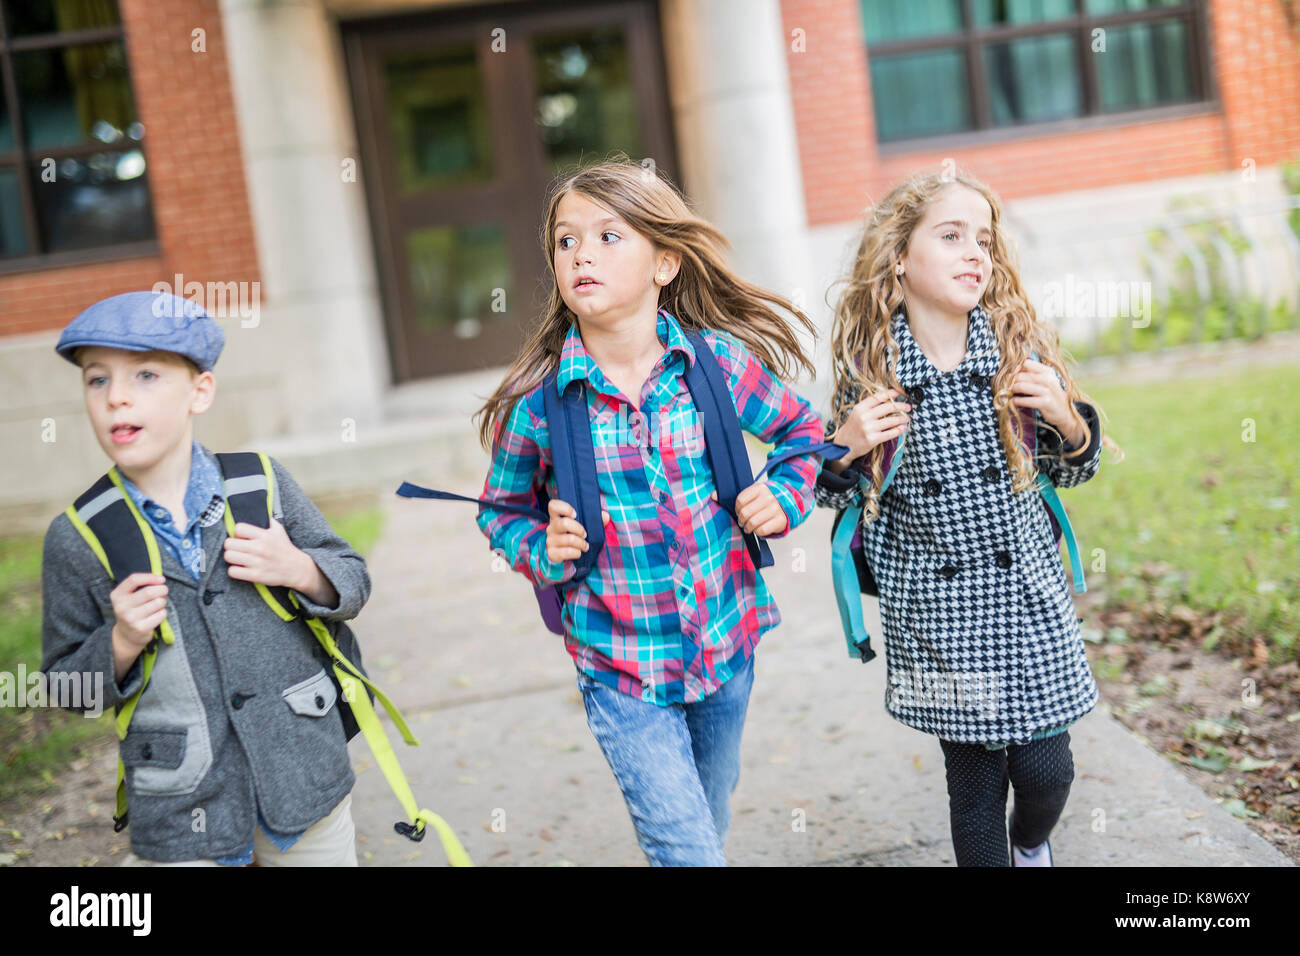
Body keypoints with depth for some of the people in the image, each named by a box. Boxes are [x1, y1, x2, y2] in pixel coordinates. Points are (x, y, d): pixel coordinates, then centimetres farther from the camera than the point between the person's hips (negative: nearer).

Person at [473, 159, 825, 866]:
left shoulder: (718, 362, -8)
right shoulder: (537, 400, -13)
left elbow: (803, 430, 11)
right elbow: (501, 509, 5)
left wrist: (785, 496, -6)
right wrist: (543, 551, -14)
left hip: (725, 647, 3)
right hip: (623, 674, -3)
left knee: (711, 824, 23)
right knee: (685, 848, -7)